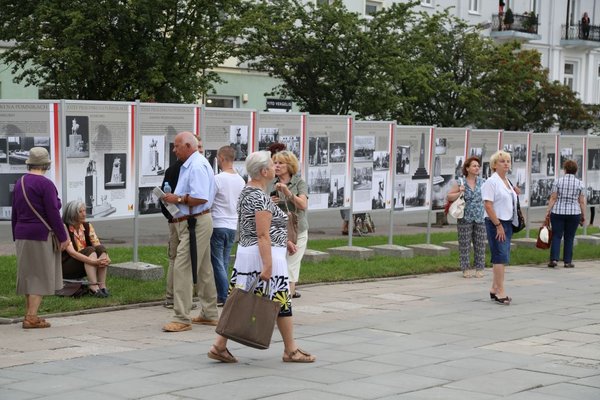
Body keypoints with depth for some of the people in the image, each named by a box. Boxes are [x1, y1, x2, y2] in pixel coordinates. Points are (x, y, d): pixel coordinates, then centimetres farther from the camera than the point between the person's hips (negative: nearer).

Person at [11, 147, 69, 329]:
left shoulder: (19, 183, 10)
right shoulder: (46, 184, -14)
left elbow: (14, 214, 14)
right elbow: (53, 214, -16)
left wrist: (16, 238, 20)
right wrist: (63, 237, -9)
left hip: (23, 235, 8)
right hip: (41, 236, -8)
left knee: (29, 276, 14)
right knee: (41, 276, -4)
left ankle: (30, 315, 18)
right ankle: (31, 317, -8)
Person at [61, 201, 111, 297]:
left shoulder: (87, 226, 4)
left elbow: (98, 245, -4)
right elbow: (71, 252, -25)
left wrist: (106, 258, -27)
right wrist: (93, 261, -36)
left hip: (85, 266, 6)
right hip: (66, 267, -6)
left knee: (101, 249, -20)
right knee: (90, 250, -28)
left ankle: (102, 286, -28)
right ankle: (93, 288, -40)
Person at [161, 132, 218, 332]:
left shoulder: (197, 165, -16)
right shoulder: (190, 164, 17)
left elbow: (201, 197, -25)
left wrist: (178, 199, -16)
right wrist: (175, 198, 12)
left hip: (194, 224, -11)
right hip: (196, 223, 11)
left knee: (183, 269, -11)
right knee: (204, 269, 16)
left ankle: (182, 319, -9)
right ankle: (209, 314, 26)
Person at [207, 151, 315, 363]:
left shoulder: (247, 191, 12)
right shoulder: (261, 197, -18)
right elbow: (263, 235, -22)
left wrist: (283, 240, 23)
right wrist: (267, 266, -23)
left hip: (245, 252, 10)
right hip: (265, 255, -10)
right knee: (282, 302, 3)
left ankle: (219, 346, 6)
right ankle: (291, 350, 13)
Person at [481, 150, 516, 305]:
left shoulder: (507, 182, 15)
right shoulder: (492, 182, -12)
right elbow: (488, 205, -19)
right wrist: (498, 225, -21)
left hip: (507, 223, 9)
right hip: (496, 223, -9)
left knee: (501, 257, 11)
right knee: (500, 256, -12)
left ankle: (494, 289, 18)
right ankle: (500, 292, -12)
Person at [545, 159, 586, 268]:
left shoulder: (558, 181, -1)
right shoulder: (579, 184, 1)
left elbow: (553, 198, -4)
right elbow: (582, 202, 0)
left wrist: (548, 211, -1)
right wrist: (583, 216, 7)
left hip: (558, 213, 0)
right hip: (574, 213, 1)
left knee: (556, 236, 4)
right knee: (569, 238, 7)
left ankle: (554, 259, -7)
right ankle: (568, 261, 7)